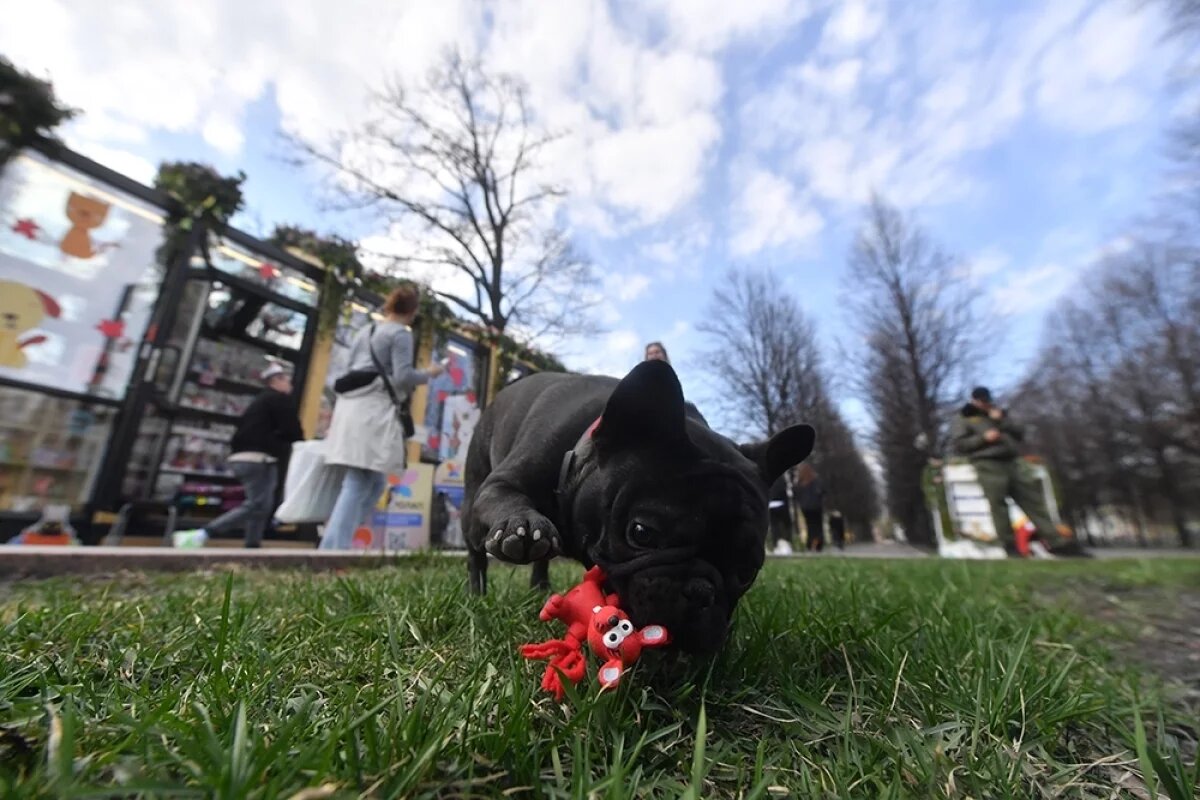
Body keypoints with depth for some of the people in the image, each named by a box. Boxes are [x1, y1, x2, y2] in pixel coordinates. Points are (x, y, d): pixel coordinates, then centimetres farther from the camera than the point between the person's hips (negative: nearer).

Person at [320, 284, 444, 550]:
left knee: (374, 482, 12)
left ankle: (337, 540, 9)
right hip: (375, 410, -8)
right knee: (358, 485, -7)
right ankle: (333, 549, -8)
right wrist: (429, 374, 5)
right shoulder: (401, 333, -3)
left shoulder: (364, 332, 22)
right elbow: (403, 377, -12)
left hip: (352, 406, 8)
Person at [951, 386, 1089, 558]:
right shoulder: (963, 418, 8)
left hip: (1012, 461, 5)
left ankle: (1055, 542, 6)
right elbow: (958, 444, -2)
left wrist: (1003, 421, 0)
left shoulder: (1000, 413, 25)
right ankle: (1010, 545, -6)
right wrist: (983, 438, -14)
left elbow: (1020, 434, 16)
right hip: (987, 464, -5)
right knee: (998, 503, -10)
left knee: (1032, 497, 1)